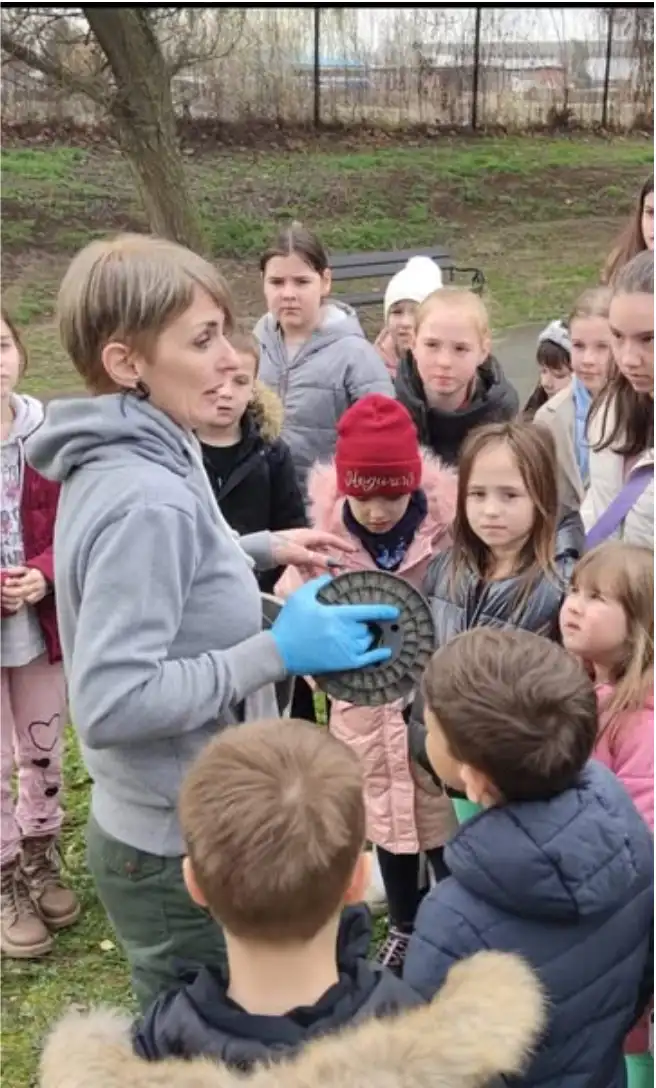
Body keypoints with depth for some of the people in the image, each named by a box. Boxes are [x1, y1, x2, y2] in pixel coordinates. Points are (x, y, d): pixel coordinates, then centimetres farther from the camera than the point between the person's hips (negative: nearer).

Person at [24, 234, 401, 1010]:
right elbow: (112, 702, -31)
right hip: (180, 849, -9)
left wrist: (258, 550, 11)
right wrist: (277, 653, -27)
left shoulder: (126, 461, 2)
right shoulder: (144, 499, -28)